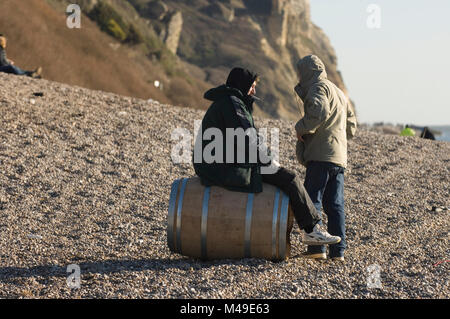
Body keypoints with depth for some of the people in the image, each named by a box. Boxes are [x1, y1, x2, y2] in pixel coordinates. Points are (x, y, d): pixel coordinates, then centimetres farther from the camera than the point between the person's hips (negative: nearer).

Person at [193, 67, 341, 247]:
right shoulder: (231, 103, -12)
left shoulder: (220, 104, 21)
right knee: (289, 179, -8)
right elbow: (248, 140, -18)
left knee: (284, 177, 24)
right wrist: (272, 163, -6)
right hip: (230, 169, -11)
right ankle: (311, 230, -4)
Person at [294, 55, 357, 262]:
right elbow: (351, 126, 29)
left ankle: (317, 247, -11)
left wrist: (302, 128, -12)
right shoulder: (339, 92, 26)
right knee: (335, 204, 7)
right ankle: (338, 250, 3)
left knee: (312, 201, -6)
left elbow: (319, 111, -24)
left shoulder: (318, 88, -3)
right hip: (339, 157, 9)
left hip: (321, 154, -9)